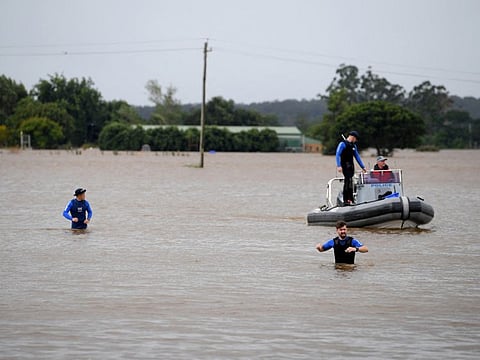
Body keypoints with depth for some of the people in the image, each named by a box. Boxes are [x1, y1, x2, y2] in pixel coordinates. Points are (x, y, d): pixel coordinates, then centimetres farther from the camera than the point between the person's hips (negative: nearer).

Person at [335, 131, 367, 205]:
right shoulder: (343, 144, -5)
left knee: (347, 182, 7)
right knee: (349, 181, -16)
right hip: (345, 165, -8)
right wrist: (339, 166, -23)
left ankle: (346, 200, 9)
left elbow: (357, 157, 23)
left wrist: (363, 167, 21)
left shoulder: (353, 146, 19)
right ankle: (350, 199, -21)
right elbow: (337, 155, -12)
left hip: (351, 166, 8)